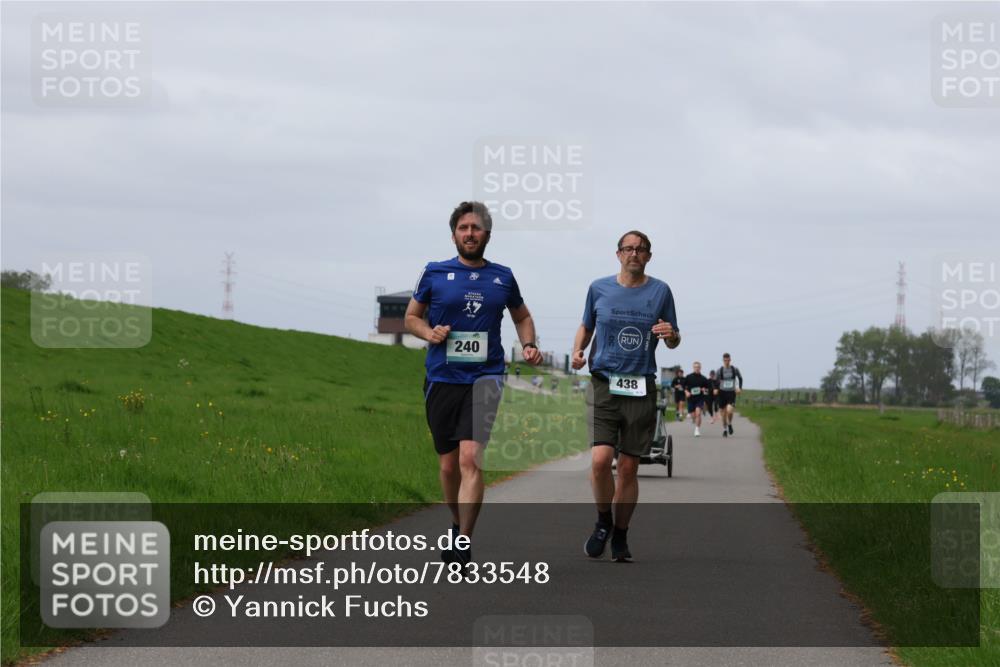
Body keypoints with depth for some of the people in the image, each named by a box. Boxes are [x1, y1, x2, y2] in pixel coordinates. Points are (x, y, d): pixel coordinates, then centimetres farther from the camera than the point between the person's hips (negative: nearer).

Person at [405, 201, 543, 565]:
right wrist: (429, 333, -8)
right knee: (448, 463, 9)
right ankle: (457, 524, 35)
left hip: (484, 377, -1)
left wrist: (529, 346, 5)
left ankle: (462, 545, -20)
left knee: (470, 458, -18)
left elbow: (522, 317, 23)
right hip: (442, 380, 1)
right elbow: (412, 317, 13)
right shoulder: (434, 273, 3)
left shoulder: (502, 277, 7)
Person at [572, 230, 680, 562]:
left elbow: (674, 341, 12)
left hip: (641, 389, 1)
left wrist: (670, 334, -11)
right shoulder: (599, 288, 6)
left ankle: (620, 536, 19)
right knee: (600, 459, -17)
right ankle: (603, 522, 8)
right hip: (604, 385, -1)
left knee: (628, 468, 4)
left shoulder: (660, 291, 5)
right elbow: (586, 326, 21)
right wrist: (577, 350, 1)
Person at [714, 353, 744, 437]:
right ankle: (724, 429, 25)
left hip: (731, 393, -1)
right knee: (723, 413, 5)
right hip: (722, 393, 1)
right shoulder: (719, 370, -3)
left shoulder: (735, 369, -1)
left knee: (729, 410, -21)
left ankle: (730, 424, 8)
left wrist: (740, 388, 2)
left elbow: (740, 378, 15)